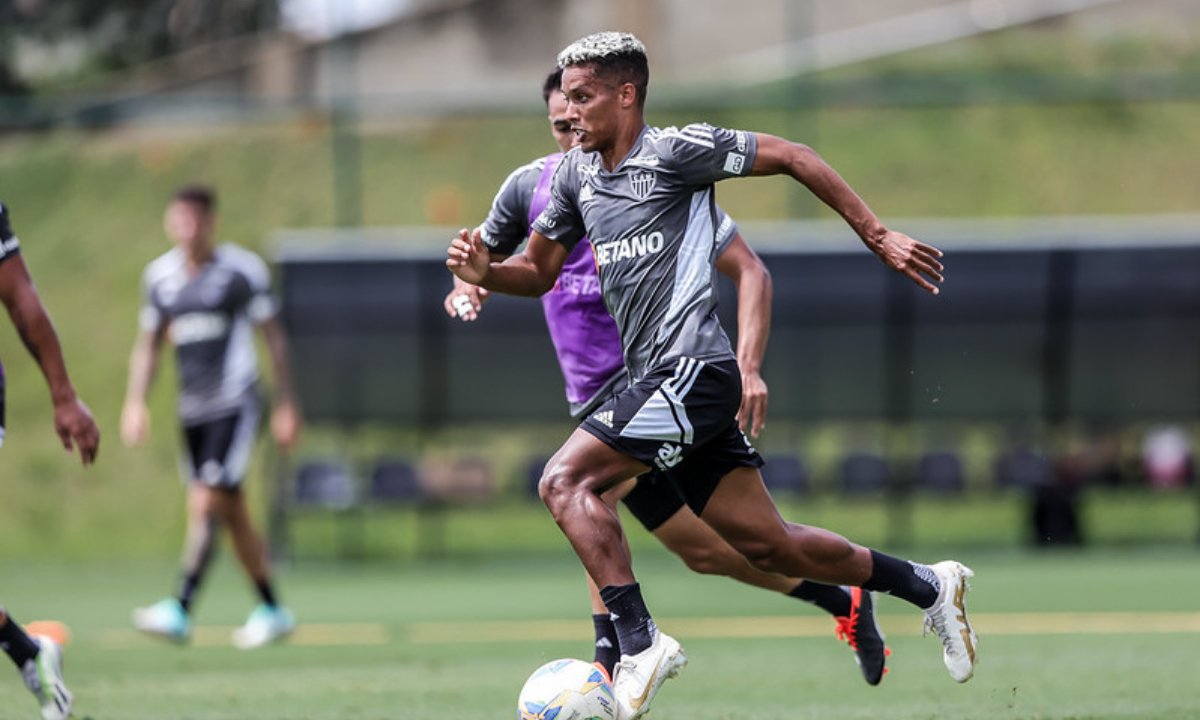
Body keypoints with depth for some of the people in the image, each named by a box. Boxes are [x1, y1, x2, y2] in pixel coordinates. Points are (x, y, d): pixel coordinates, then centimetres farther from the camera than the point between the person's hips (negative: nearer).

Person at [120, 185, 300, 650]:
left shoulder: (242, 270, -4)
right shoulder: (160, 276, 9)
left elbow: (273, 337, 0)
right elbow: (148, 343, 18)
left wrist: (286, 405, -2)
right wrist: (135, 402, 7)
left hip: (234, 404, -6)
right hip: (192, 410, 6)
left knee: (206, 504, -17)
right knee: (233, 514, 10)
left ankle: (180, 611, -25)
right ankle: (272, 611, 22)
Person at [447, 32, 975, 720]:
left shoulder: (674, 151, -9)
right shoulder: (576, 175, 15)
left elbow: (794, 157, -6)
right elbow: (539, 271, 24)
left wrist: (880, 238, -7)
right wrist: (484, 273, 1)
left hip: (694, 370, -8)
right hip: (657, 379, 8)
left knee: (566, 480, -18)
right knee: (765, 544, 9)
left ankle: (640, 642, -19)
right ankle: (928, 586, 22)